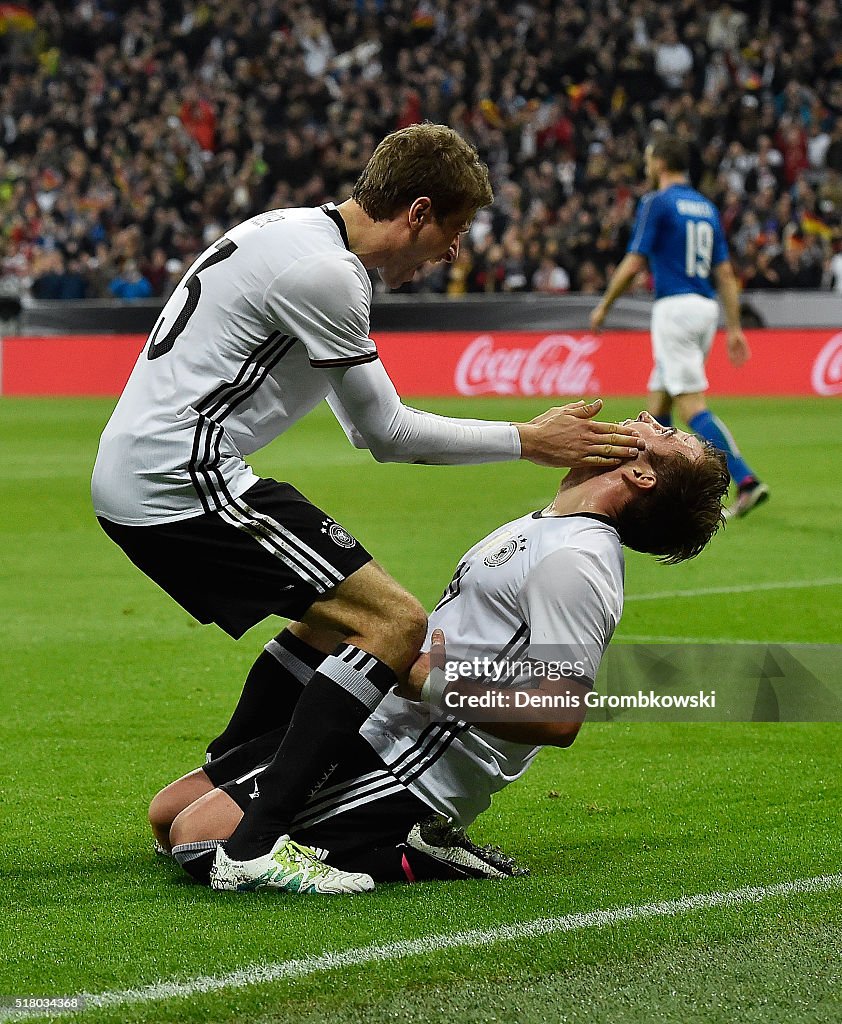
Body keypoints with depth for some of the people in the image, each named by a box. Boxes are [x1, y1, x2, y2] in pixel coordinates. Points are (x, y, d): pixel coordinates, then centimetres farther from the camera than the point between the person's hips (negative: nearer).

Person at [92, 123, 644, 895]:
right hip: (183, 483, -11)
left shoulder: (294, 230, 15)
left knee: (335, 615, 26)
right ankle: (258, 846, -20)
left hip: (130, 478, 11)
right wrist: (526, 441, -3)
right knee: (396, 625, -14)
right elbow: (385, 432, -9)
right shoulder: (325, 273, -16)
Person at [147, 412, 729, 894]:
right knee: (167, 812, 12)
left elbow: (560, 718, -27)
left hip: (410, 775, -10)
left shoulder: (574, 562, -16)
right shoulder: (549, 530, 15)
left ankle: (415, 862, -12)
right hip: (374, 727, 10)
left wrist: (428, 680, -24)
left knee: (196, 834, -21)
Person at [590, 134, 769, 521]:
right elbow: (726, 273, 13)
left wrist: (603, 306, 3)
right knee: (659, 398, 18)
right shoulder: (707, 207, 15)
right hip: (706, 307, 8)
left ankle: (746, 481, -25)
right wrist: (735, 328, 13)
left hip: (675, 307, -8)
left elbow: (633, 263, -9)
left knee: (692, 404, -12)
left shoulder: (656, 203, -7)